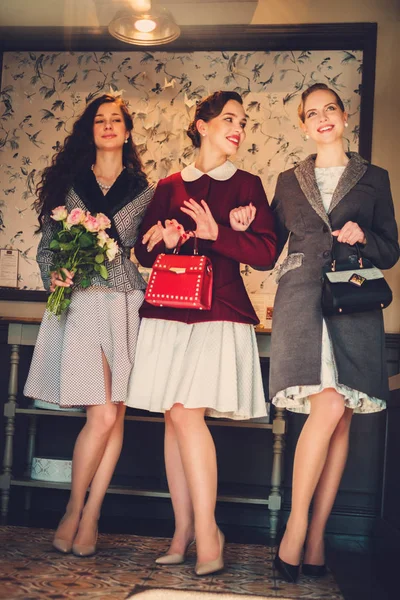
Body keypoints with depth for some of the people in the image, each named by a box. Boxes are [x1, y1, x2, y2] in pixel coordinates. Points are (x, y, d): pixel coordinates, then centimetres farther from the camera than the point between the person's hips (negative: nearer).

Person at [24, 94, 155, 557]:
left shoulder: (145, 191, 13)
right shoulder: (68, 183, 11)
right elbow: (46, 244, 10)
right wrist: (53, 276, -7)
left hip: (126, 305, 2)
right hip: (80, 304, -1)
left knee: (114, 413, 0)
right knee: (103, 415, -9)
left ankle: (90, 516, 13)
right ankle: (75, 510, 11)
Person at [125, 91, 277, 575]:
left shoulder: (246, 184, 10)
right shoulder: (169, 186, 16)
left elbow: (266, 252, 0)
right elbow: (144, 251, 15)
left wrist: (217, 234, -12)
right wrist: (163, 240, -7)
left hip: (220, 313, -3)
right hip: (168, 312, 3)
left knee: (187, 412, -13)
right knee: (175, 417, 2)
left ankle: (206, 532, -2)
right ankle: (183, 529, 11)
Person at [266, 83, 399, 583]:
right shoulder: (289, 181, 19)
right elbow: (269, 247, 18)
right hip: (302, 293, -1)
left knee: (341, 416, -4)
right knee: (329, 406, -19)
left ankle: (315, 536, 4)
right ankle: (297, 524, -7)